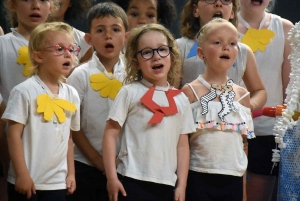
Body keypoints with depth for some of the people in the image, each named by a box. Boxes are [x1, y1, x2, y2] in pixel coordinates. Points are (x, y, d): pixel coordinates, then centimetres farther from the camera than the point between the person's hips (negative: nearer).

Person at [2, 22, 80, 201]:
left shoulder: (72, 95, 8)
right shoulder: (25, 91, -10)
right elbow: (14, 134, -11)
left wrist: (71, 173, 13)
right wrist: (22, 174, -14)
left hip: (58, 182, 5)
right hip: (27, 181, -5)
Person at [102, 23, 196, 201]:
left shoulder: (180, 100, 9)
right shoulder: (130, 93, -2)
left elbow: (182, 145, 10)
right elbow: (111, 134, -3)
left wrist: (182, 185, 5)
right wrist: (111, 177, -8)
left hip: (166, 185, 4)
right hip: (132, 182, -4)